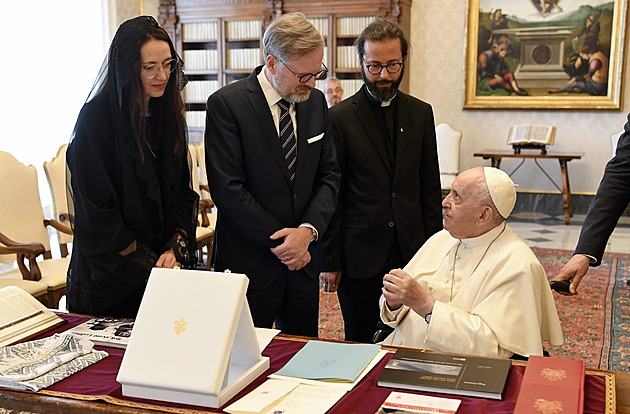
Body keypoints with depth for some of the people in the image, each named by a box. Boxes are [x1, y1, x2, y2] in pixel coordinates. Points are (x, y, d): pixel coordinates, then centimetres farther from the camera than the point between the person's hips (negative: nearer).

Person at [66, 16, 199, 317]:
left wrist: (176, 249, -9)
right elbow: (97, 210, -16)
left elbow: (183, 192, 6)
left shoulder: (169, 115, 5)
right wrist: (149, 262, -16)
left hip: (166, 267, 5)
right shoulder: (95, 118, -14)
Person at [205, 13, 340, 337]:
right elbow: (227, 189, -16)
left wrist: (308, 229, -10)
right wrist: (279, 241, -13)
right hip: (249, 264, -5)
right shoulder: (226, 104, -12)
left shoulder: (315, 102, 6)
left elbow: (329, 175, 7)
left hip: (303, 260, 5)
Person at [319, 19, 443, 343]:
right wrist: (330, 260, -4)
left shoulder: (420, 113, 7)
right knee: (359, 344, 8)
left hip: (411, 251, 3)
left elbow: (430, 188, 10)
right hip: (359, 253, -3)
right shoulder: (339, 117, -4)